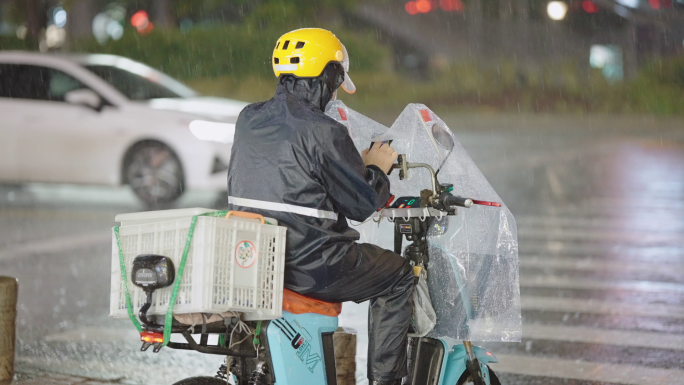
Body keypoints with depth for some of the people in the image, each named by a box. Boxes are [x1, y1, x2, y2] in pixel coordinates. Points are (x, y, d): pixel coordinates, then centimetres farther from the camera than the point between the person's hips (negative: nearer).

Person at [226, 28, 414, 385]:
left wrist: (357, 162, 25)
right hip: (311, 266, -7)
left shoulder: (248, 119, 7)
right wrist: (376, 168, 11)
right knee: (400, 276, 13)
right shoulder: (324, 132, -15)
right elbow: (361, 204, -10)